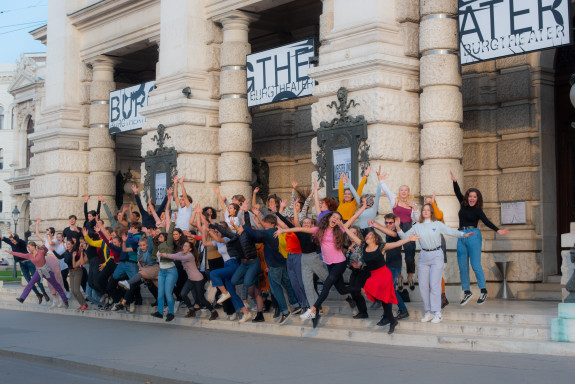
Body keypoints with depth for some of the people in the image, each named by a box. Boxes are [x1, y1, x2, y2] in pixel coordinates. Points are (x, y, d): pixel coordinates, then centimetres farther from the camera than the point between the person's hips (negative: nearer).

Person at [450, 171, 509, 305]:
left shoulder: (478, 210, -3)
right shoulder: (463, 205, 11)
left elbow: (487, 222, -12)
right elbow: (457, 193, 9)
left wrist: (498, 230, -25)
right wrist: (454, 181, -5)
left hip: (473, 235, -5)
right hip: (461, 237, 5)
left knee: (475, 265, -8)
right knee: (462, 266, 4)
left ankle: (483, 291, 2)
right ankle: (467, 292, 11)